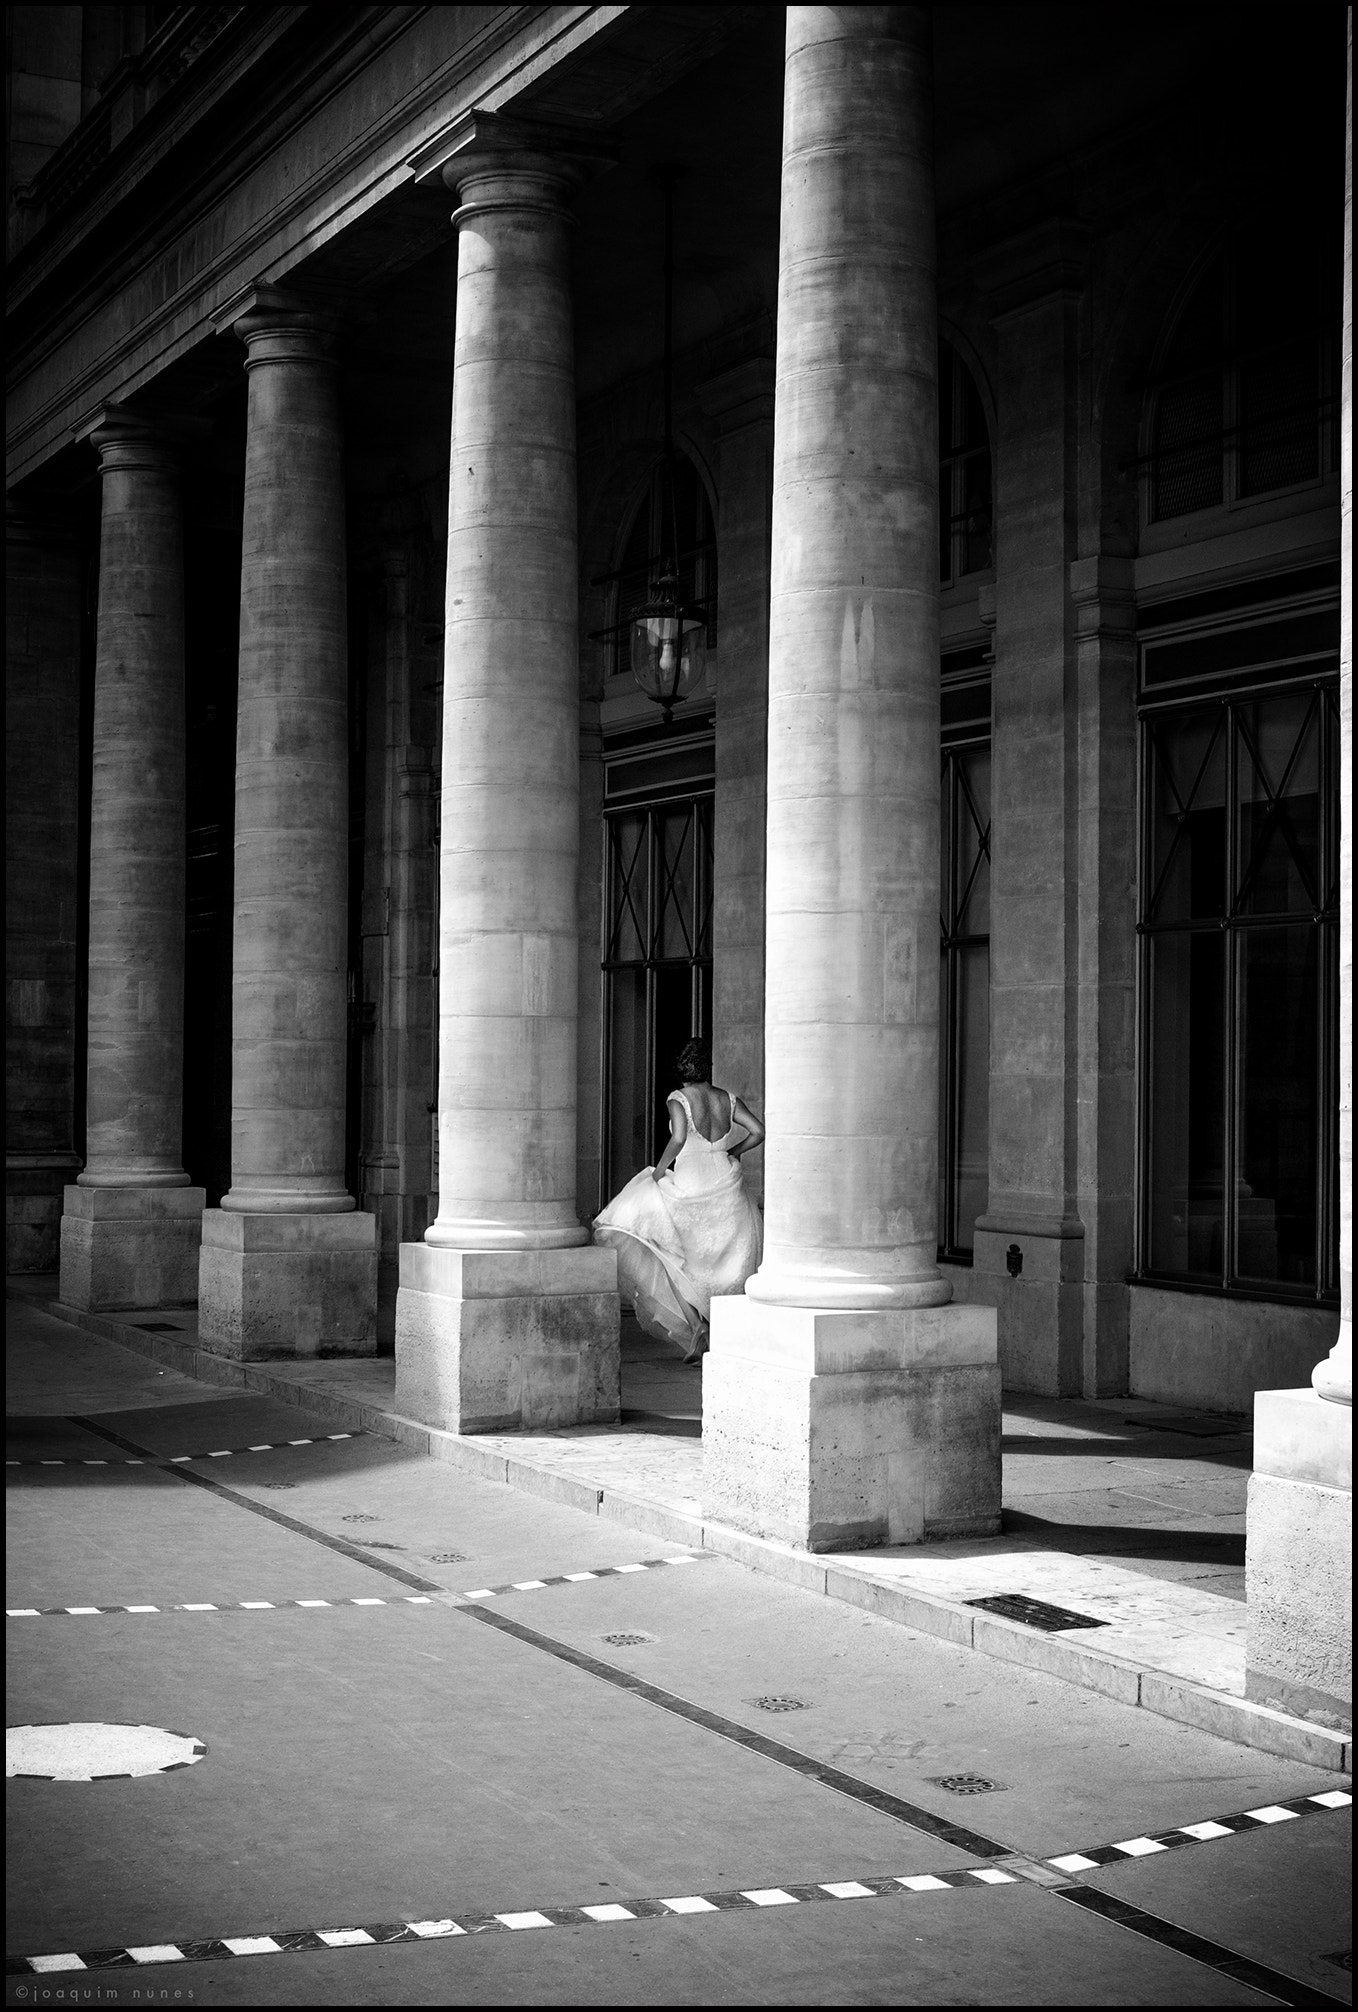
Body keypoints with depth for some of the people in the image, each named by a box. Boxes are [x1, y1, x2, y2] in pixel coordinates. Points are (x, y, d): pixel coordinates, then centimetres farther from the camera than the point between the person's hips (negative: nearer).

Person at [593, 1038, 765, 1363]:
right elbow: (758, 1131, 0)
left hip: (689, 1181, -5)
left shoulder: (678, 1098, -8)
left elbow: (678, 1138, -22)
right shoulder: (727, 1099, 6)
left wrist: (659, 1171, -10)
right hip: (726, 1184, 5)